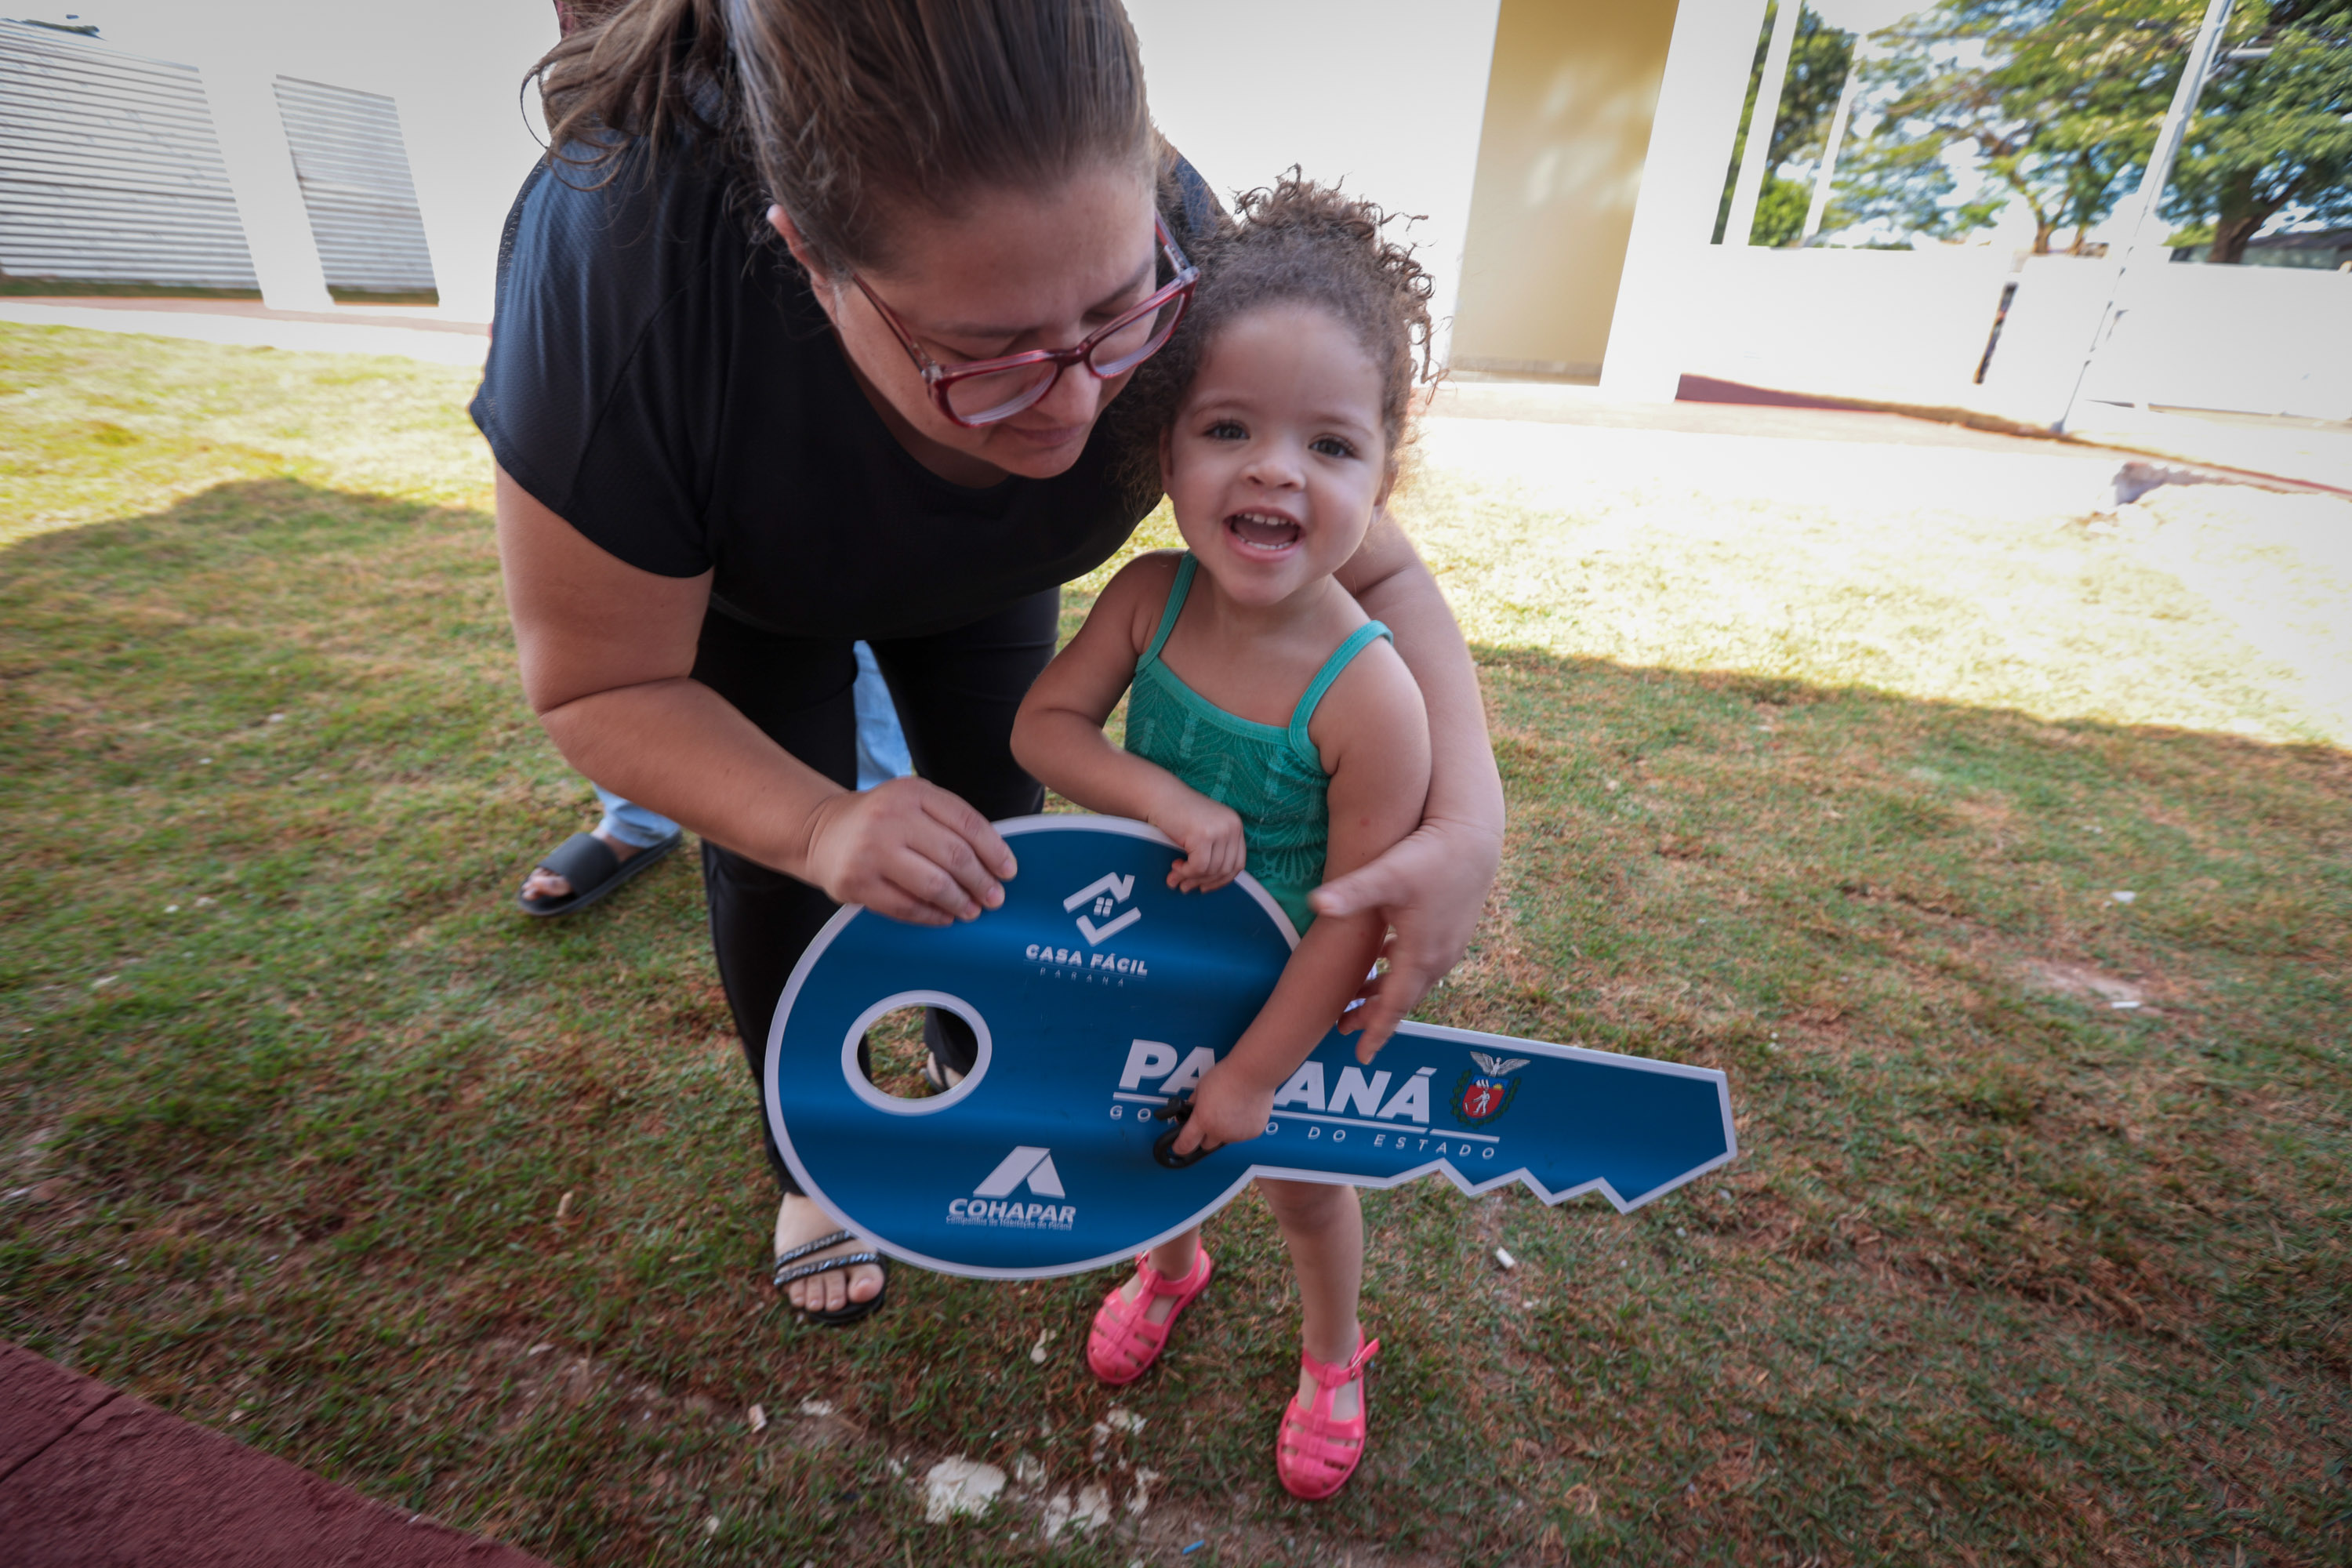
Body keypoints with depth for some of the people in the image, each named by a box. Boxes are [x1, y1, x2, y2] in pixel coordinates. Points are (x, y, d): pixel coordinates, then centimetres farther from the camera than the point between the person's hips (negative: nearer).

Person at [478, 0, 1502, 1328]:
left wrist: (1468, 821, -43)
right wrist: (820, 829, -46)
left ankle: (985, 1084, 43)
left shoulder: (1178, 269, -36)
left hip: (984, 570, 2)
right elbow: (601, 682, -29)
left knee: (996, 825, 10)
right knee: (775, 880, 4)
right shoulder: (618, 258, -41)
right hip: (745, 588, -1)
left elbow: (1378, 571, -28)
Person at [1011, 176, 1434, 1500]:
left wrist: (1255, 1074, -17)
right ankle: (1169, 1266, 64)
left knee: (1304, 1184, 23)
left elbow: (1351, 923, -26)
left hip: (1283, 995, -4)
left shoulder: (1369, 697, -34)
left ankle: (1335, 1350, 56)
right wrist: (1165, 797, -32)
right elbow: (1044, 724, -14)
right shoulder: (1149, 596, -22)